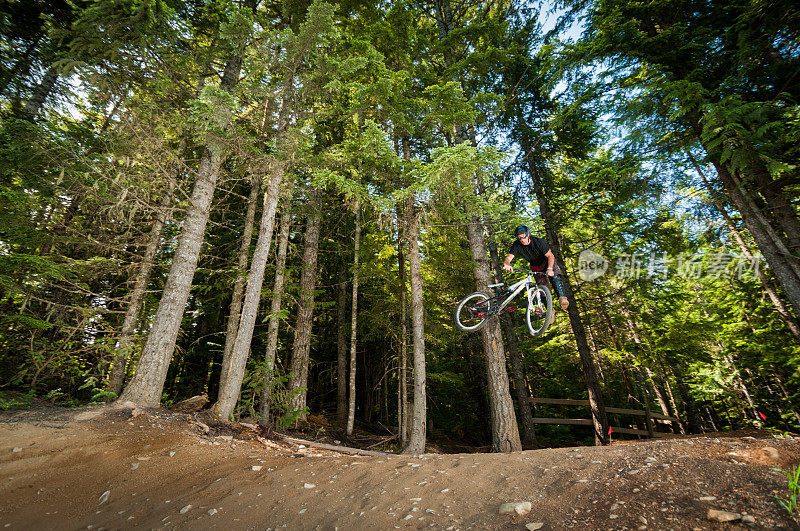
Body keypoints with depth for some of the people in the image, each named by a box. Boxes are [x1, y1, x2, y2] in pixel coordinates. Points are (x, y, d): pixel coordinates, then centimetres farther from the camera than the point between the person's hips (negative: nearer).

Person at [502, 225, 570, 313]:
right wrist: (507, 264, -57)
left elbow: (550, 256, -27)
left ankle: (562, 298, -33)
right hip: (535, 266, 3)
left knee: (554, 277, -31)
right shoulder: (516, 245, -23)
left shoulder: (538, 241, -30)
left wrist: (549, 268, -45)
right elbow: (508, 258, -31)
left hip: (547, 261, -2)